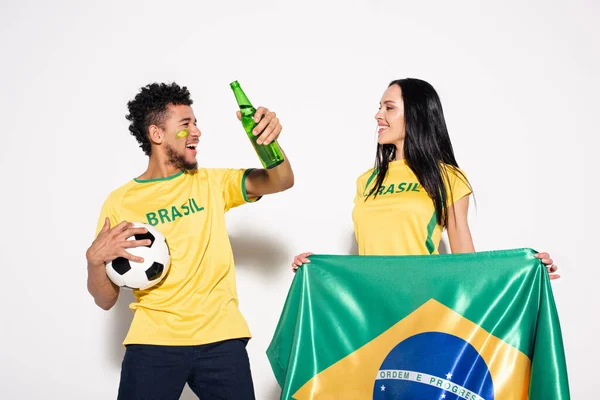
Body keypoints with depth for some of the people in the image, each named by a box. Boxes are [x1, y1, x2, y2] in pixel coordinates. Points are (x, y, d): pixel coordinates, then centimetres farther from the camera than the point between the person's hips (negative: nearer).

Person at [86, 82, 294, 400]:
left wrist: (269, 140, -23)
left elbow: (281, 182, -4)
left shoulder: (211, 183, 9)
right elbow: (105, 300, 4)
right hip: (153, 341, -1)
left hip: (221, 337, 2)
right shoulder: (119, 203, 2)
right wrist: (95, 259, -17)